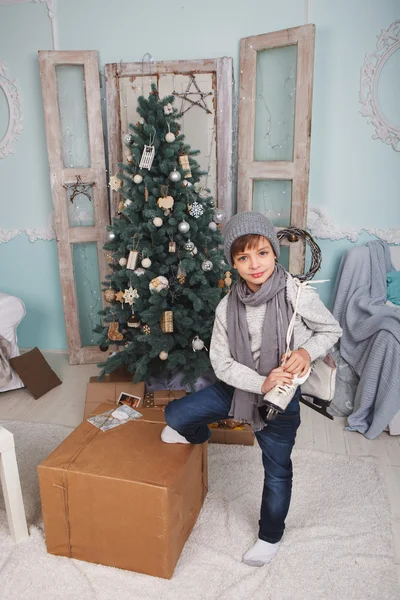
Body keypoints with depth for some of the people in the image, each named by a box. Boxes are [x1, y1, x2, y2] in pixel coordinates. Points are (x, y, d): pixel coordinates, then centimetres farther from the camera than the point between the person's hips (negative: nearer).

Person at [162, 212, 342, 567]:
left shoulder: (297, 295, -21)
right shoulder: (228, 307, -12)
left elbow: (331, 330, -6)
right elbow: (221, 362, -10)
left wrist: (306, 351, -26)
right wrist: (260, 382, -24)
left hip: (281, 397, -2)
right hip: (239, 387, 3)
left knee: (277, 472, 14)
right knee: (175, 415, 0)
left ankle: (271, 537, 43)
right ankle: (196, 435, 38)